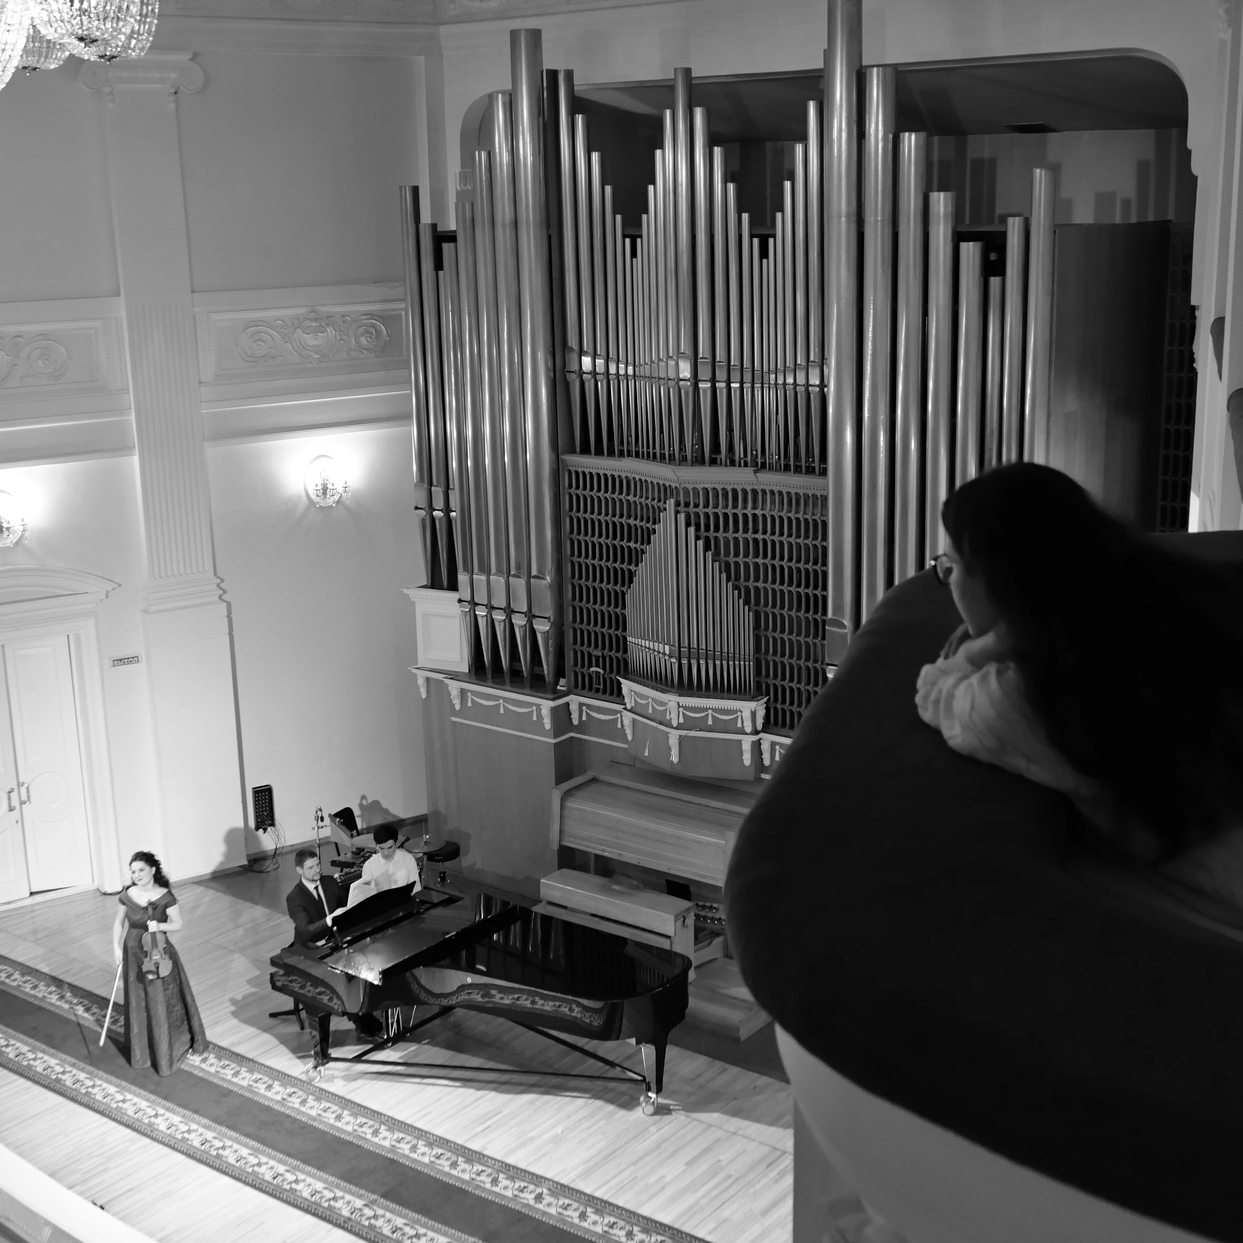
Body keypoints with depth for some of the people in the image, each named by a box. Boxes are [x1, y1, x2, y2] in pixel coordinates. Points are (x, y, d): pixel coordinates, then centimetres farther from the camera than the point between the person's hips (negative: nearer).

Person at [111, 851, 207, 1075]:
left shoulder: (165, 896, -14)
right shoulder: (128, 894, -6)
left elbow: (179, 924, -7)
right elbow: (119, 922, 6)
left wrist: (160, 926, -25)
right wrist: (116, 947, -5)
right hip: (134, 955, 3)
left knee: (164, 1004, 4)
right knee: (138, 1005, 14)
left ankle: (169, 1052, 22)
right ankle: (142, 1052, 32)